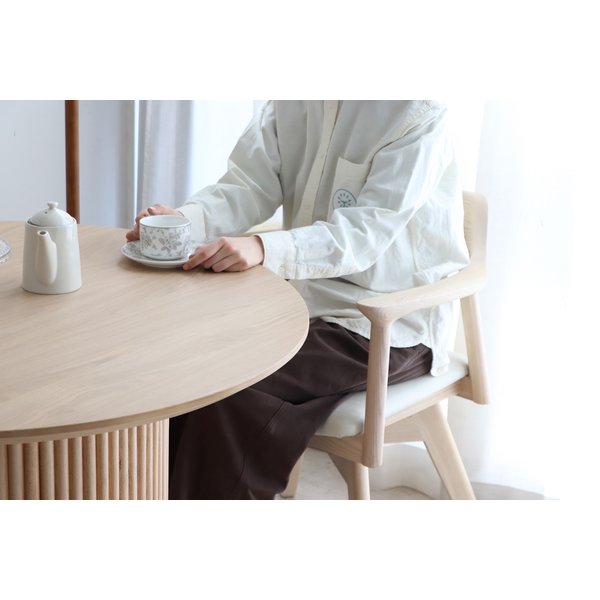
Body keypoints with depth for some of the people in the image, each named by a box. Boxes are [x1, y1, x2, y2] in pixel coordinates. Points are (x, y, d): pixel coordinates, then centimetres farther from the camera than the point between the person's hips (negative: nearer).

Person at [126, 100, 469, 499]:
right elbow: (249, 184, 1)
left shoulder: (420, 112, -16)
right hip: (308, 301, 7)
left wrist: (264, 249, -41)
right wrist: (183, 220, -20)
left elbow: (367, 231, -25)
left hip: (388, 328, -7)